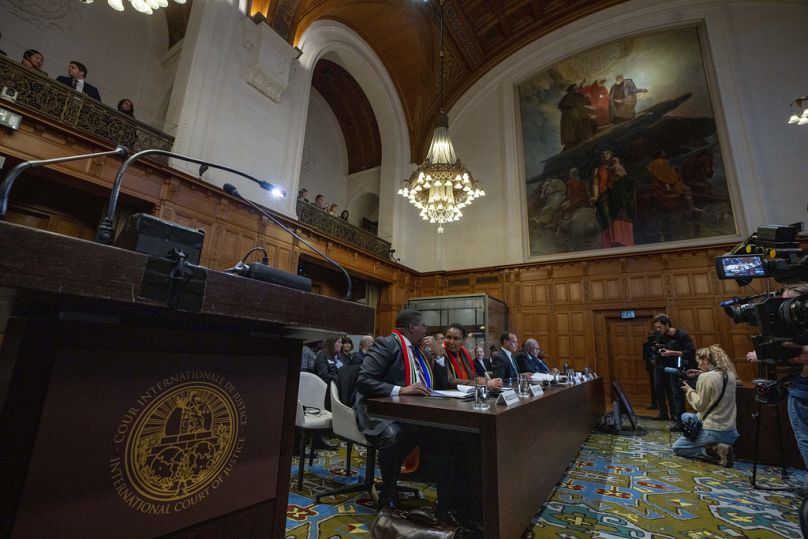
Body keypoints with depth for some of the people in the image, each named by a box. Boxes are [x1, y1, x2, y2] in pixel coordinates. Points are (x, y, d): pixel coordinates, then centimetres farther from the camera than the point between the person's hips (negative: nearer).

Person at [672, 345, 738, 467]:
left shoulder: (705, 377, -20)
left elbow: (699, 405, -13)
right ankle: (716, 446, 12)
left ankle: (713, 451, -10)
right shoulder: (730, 374, 2)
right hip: (731, 433, 8)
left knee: (677, 447, 9)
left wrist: (689, 390, 2)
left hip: (713, 431, -8)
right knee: (685, 416, 29)